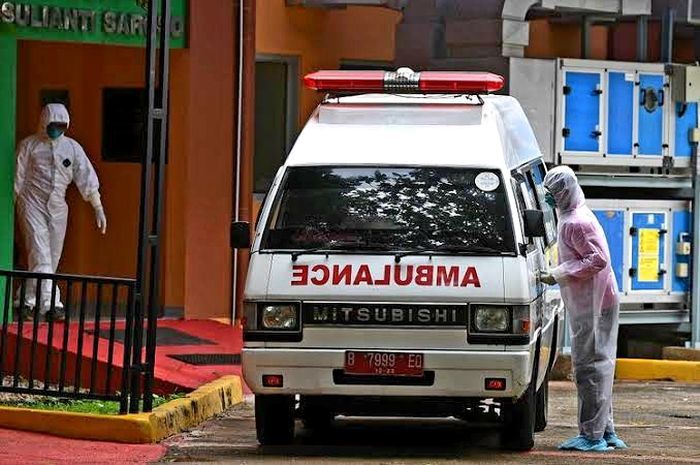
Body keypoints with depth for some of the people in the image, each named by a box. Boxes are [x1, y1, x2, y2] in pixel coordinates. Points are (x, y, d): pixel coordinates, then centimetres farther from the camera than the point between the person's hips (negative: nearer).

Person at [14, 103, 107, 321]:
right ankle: (50, 303, -23)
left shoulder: (72, 148, 6)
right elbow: (18, 179, 0)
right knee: (40, 254, -15)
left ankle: (26, 300, 18)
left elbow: (87, 179, 4)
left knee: (52, 258, 6)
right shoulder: (29, 145, -2)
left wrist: (98, 209, -1)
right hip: (32, 204, -4)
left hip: (57, 207, 4)